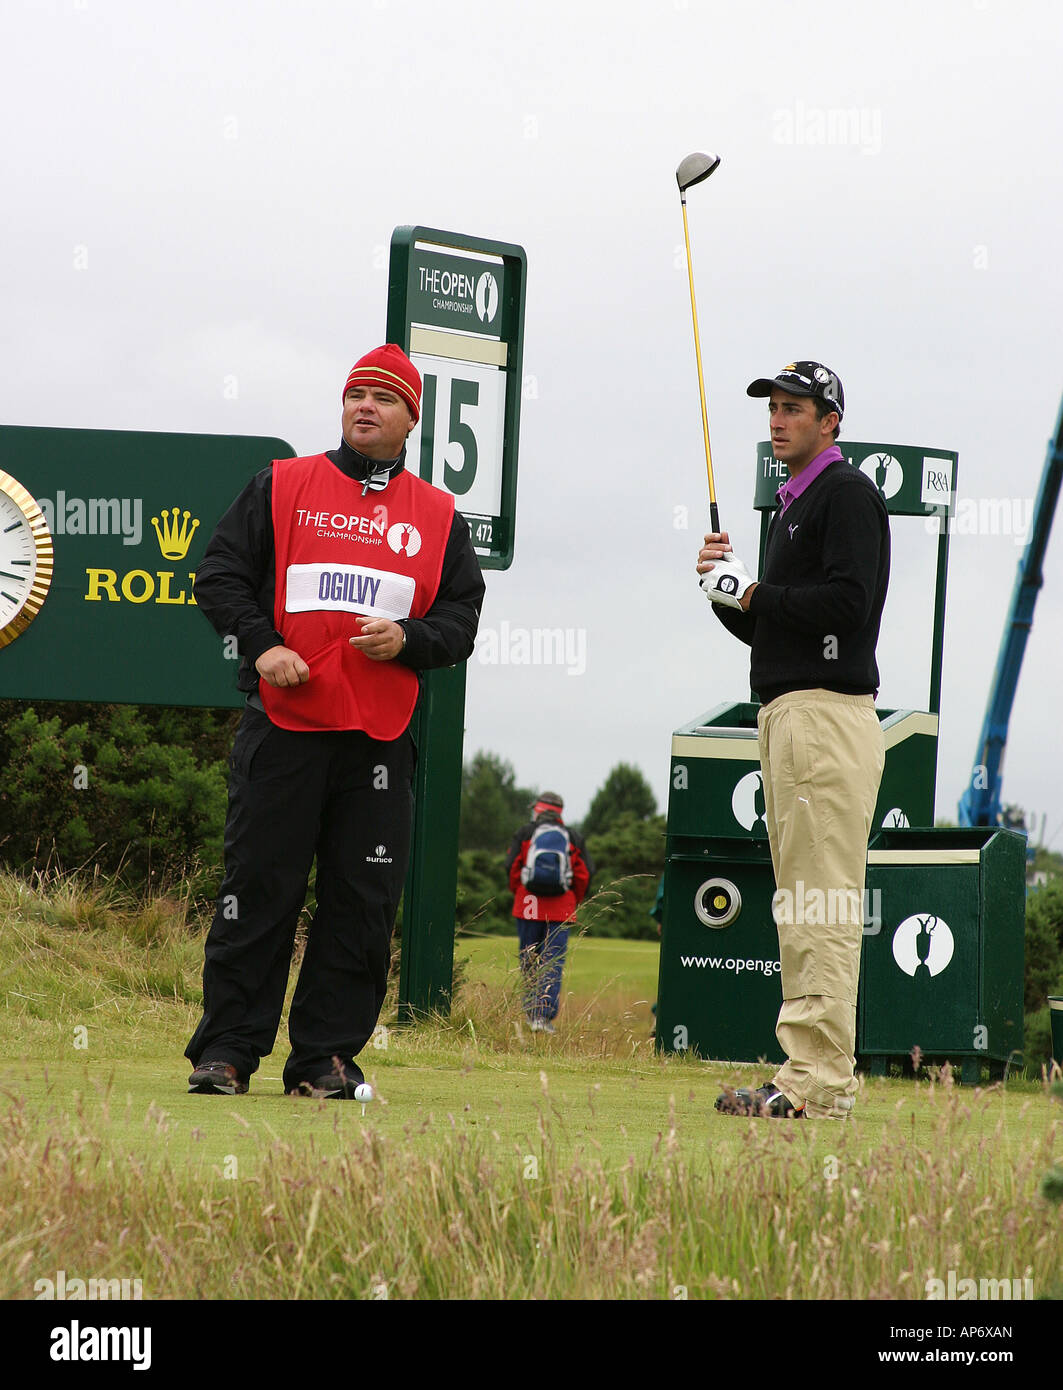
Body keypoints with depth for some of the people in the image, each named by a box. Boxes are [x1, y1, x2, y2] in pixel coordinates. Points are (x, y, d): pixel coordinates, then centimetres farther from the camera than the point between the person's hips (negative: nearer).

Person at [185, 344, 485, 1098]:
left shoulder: (439, 515, 13)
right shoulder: (281, 486, 9)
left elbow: (463, 618, 11)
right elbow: (220, 575, 5)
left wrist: (407, 639, -9)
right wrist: (261, 644, -10)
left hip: (381, 736, 2)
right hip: (283, 725, -2)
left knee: (362, 902, 0)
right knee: (259, 891, -3)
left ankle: (327, 1056, 8)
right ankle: (226, 1051, 3)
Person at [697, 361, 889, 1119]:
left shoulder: (847, 492, -7)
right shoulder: (793, 505, 23)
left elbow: (846, 603, -19)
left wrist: (751, 593, -10)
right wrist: (727, 589, 6)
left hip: (827, 713, -11)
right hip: (786, 713, 11)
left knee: (822, 907, -13)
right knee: (801, 907, 10)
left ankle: (819, 1080, -16)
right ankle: (819, 1075, 12)